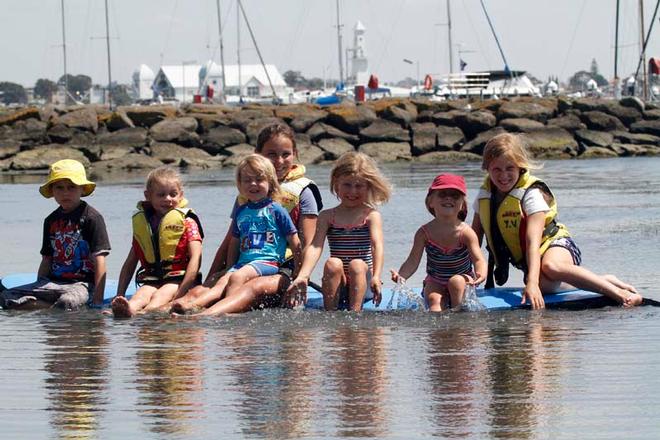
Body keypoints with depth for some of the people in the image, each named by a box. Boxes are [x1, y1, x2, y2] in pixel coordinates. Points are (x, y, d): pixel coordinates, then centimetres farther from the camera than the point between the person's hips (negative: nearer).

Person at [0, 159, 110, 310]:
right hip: (52, 282, 6)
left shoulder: (91, 217, -4)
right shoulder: (51, 221, 16)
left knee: (67, 301, -43)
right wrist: (37, 290, 12)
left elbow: (99, 260, -8)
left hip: (80, 283, -6)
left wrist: (98, 298, -15)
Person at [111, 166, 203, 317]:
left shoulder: (187, 221, 2)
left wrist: (181, 291, -20)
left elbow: (195, 257, -9)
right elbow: (130, 262, 22)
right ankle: (128, 309, -62)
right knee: (142, 294, -29)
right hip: (151, 280, 4)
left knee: (162, 295, -33)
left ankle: (143, 313, -65)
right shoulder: (141, 222, 16)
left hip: (177, 279, -4)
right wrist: (119, 294, 12)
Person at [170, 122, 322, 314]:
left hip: (283, 269, -6)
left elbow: (308, 246, -2)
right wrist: (209, 281, 14)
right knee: (199, 291, -26)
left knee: (256, 287, -42)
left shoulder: (302, 192, 6)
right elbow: (229, 243, 22)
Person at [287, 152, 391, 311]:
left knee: (357, 265, -30)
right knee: (333, 263, -27)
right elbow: (315, 246, -5)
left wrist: (376, 277, -32)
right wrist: (303, 276, -24)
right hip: (337, 285, 1)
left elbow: (377, 245, -13)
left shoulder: (371, 215, 2)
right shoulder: (327, 216, 7)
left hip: (361, 281, -1)